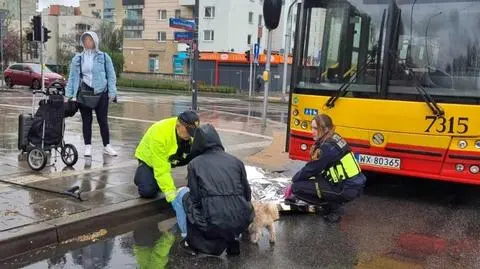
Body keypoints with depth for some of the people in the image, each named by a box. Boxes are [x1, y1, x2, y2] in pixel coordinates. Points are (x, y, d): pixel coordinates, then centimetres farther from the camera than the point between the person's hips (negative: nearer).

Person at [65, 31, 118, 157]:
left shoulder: (104, 57, 3)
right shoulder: (77, 59, 7)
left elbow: (111, 76, 2)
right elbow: (72, 77, 10)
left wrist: (112, 93, -6)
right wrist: (68, 94, 5)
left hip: (101, 92, -1)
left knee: (103, 120, 3)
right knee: (86, 120, 7)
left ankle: (107, 146, 14)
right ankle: (88, 146, 16)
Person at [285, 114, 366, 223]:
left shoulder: (327, 148, -20)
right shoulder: (335, 138, 7)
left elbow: (310, 170, -12)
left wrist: (293, 182, 4)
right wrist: (297, 179, 13)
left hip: (348, 190, -9)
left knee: (297, 187, -10)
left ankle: (333, 208, -1)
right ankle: (334, 204, 14)